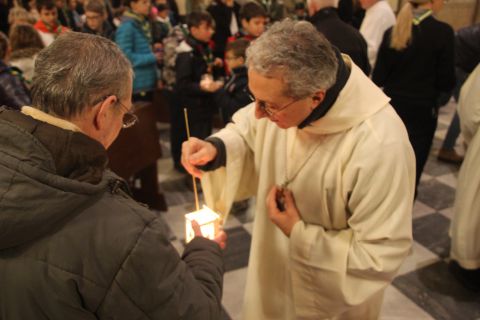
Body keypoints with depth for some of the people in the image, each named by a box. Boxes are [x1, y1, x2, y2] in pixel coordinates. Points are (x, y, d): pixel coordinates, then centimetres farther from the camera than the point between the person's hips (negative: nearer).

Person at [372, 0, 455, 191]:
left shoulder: (392, 32, -2)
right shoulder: (443, 32, -13)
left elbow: (378, 78, -1)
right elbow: (446, 83, -11)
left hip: (392, 106, 4)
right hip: (422, 110, -4)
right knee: (413, 164, 9)